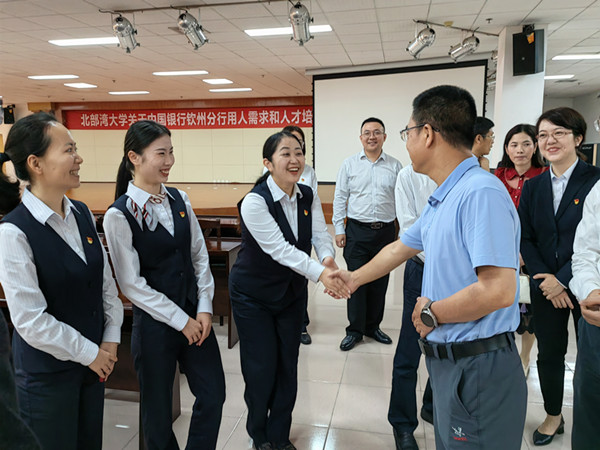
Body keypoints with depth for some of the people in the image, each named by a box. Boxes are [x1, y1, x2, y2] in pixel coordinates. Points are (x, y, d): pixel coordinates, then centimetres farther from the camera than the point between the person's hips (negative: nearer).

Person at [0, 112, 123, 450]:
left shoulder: (83, 214, -1)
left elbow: (106, 281, 5)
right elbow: (31, 321, -20)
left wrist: (111, 340, -1)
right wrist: (89, 354, -12)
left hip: (94, 361, 6)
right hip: (47, 370, -6)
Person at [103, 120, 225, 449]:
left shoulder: (179, 200, 1)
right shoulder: (119, 215, -13)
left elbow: (199, 255, 5)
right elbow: (132, 284, -13)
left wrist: (204, 308, -4)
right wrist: (181, 321, -12)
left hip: (195, 315, 5)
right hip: (154, 323, -4)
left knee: (213, 394, 12)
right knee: (158, 409, 14)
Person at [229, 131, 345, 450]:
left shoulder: (308, 197, -4)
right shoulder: (254, 202, -24)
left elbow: (320, 234, -11)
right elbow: (279, 248, -32)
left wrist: (328, 258, -34)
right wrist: (319, 273, -42)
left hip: (292, 292, 5)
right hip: (253, 295, -5)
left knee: (288, 367, 12)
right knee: (261, 369, 3)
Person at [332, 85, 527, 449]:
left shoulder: (481, 193, -23)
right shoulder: (442, 199, 9)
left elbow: (498, 290, -30)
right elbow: (401, 248, 22)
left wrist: (431, 313, -15)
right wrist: (353, 278, 32)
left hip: (479, 368, -9)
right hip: (448, 360, 9)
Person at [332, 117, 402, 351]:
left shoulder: (395, 165, 5)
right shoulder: (349, 164, 4)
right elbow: (340, 198, 4)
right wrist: (339, 229, 0)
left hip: (385, 231, 2)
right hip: (357, 230, -1)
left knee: (380, 283, 11)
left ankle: (373, 326, 28)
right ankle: (355, 330, 16)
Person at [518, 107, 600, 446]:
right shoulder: (533, 187, 6)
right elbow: (526, 238, 4)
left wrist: (564, 279, -15)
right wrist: (544, 278, -8)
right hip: (546, 286, 4)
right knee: (549, 353, 12)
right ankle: (553, 416, 33)